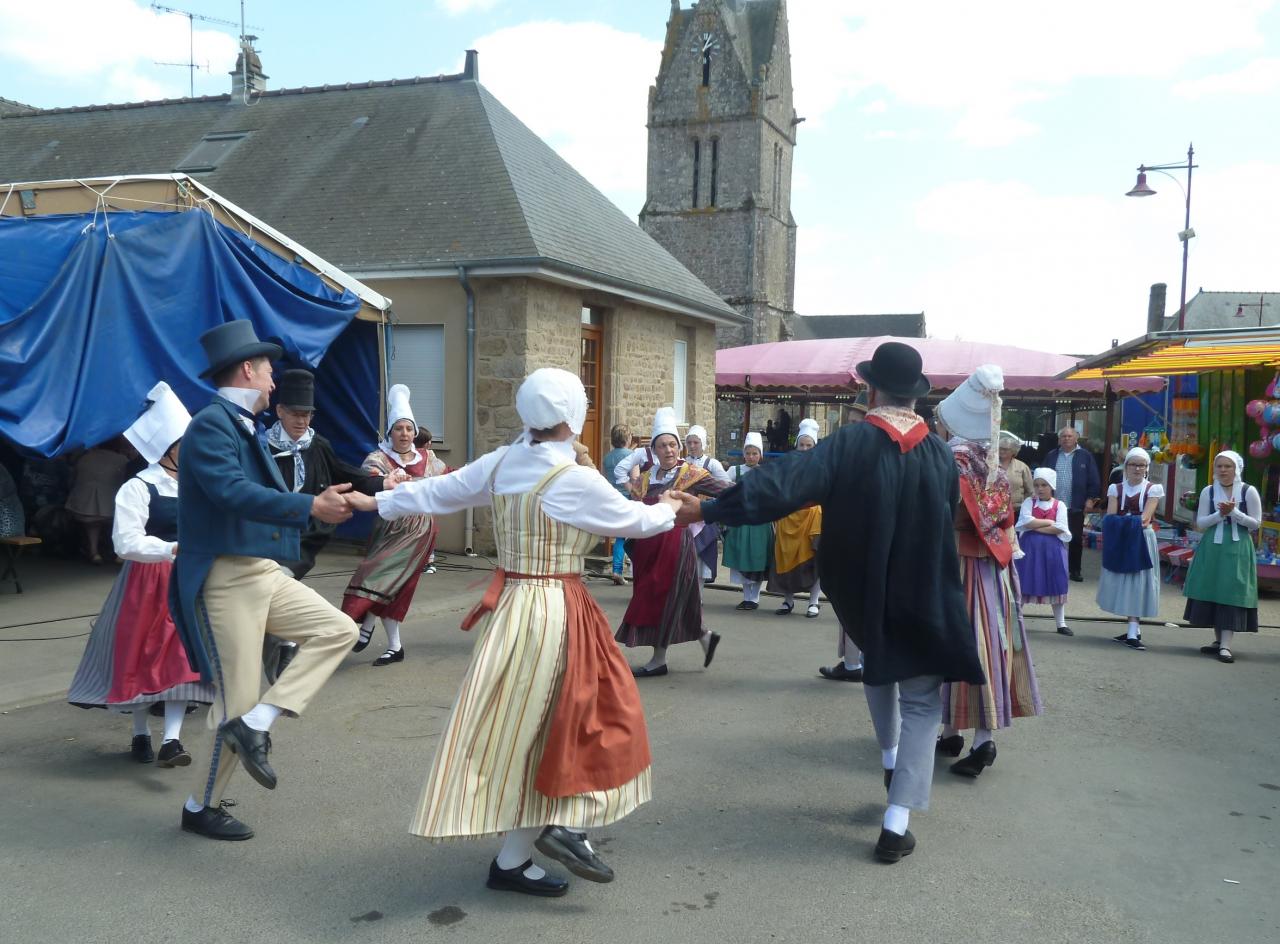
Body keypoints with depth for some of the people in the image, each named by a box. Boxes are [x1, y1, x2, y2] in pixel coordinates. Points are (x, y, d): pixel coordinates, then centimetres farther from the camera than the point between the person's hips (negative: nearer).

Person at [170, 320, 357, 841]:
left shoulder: (244, 427, 13)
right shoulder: (210, 425, -16)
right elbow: (234, 493, -29)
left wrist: (324, 502, 13)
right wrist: (312, 506, -28)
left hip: (263, 573, 9)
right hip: (226, 580, -9)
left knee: (337, 630, 2)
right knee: (237, 700, -1)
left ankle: (257, 722, -1)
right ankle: (201, 807, 20)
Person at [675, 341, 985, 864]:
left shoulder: (849, 443, -15)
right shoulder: (941, 452, -5)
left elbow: (782, 483, -25)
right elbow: (949, 521, 6)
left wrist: (707, 509, -23)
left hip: (864, 594, 0)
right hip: (926, 599, 0)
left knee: (878, 664, 32)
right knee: (922, 703, 9)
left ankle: (890, 758, 41)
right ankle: (896, 824, 3)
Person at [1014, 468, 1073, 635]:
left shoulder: (1059, 505, 2)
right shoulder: (1028, 502, 3)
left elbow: (1060, 528, -11)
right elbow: (1026, 521, -13)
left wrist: (1036, 527, -13)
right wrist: (1049, 522, -10)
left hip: (1052, 549, 1)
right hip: (1029, 548, -1)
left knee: (1056, 585, 7)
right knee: (1023, 584, 3)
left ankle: (1061, 623, 19)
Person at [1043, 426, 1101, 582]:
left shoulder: (1085, 456, 2)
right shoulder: (1051, 456, 8)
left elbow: (1094, 480, 0)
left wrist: (1090, 498, -7)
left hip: (1076, 507, -1)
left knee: (1076, 539, 6)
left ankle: (1075, 570, 15)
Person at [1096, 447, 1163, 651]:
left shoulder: (1153, 489, 1)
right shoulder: (1116, 489, 8)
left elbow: (1145, 518, -9)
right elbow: (1110, 519, -2)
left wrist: (1125, 522, -19)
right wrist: (1132, 522, -16)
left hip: (1141, 541, -3)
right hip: (1119, 542, 3)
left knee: (1137, 583, -5)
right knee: (1124, 584, 5)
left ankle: (1132, 633, -9)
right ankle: (1134, 629, 15)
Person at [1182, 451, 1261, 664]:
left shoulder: (1249, 491, -2)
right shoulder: (1208, 491, 5)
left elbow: (1256, 523, -2)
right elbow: (1200, 523, 3)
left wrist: (1234, 512, -15)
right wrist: (1220, 514, -13)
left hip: (1237, 549, -3)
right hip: (1212, 548, 3)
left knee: (1231, 594, -7)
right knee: (1212, 592, 4)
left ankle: (1225, 646, -11)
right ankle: (1218, 640, 16)